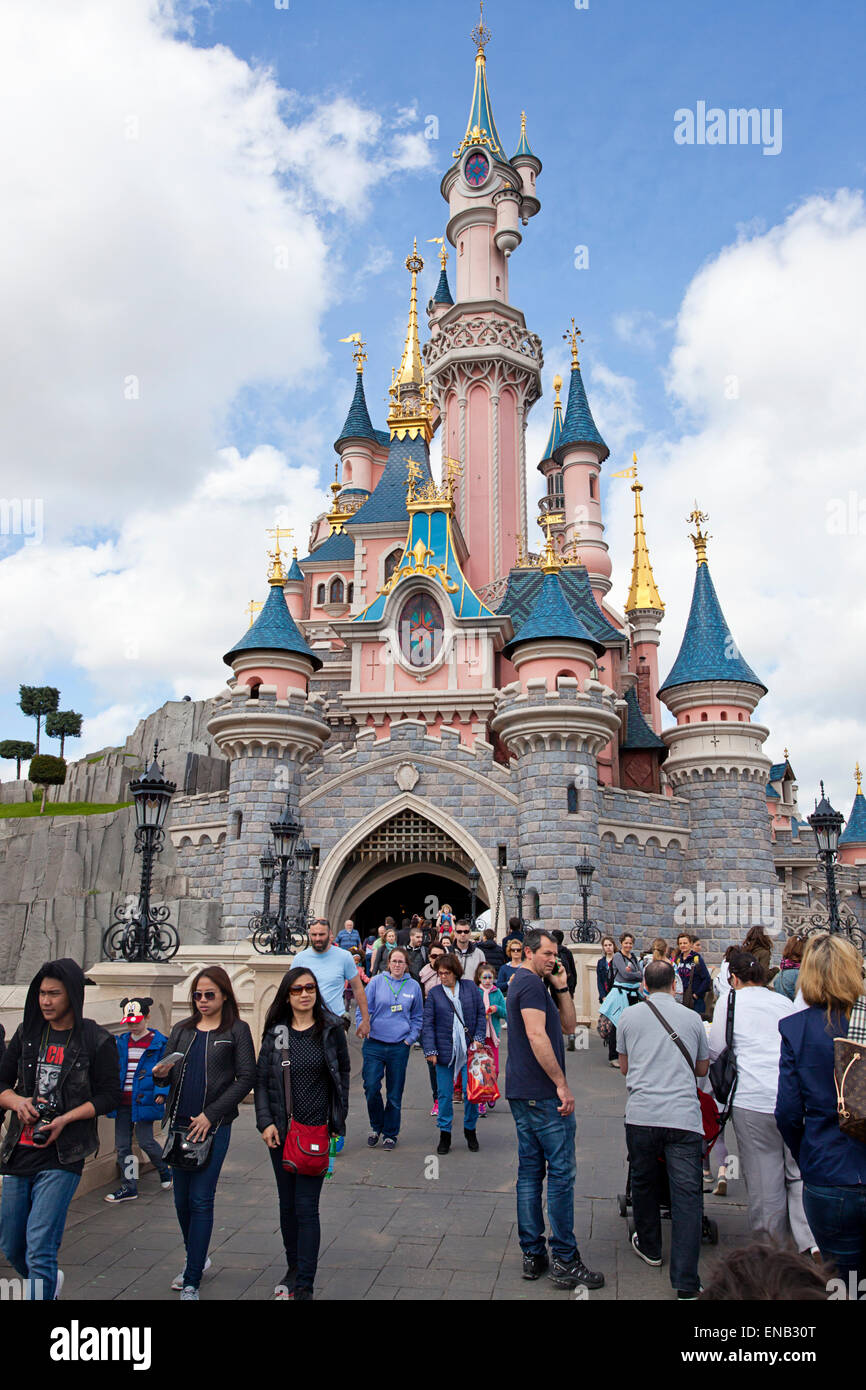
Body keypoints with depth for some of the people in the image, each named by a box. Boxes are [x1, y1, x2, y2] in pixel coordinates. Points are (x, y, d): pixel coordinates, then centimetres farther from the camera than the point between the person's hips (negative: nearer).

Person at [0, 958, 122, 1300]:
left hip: (62, 1156, -5)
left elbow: (108, 1096, -4)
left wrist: (64, 1119, -16)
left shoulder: (96, 1040, -5)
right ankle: (50, 1281, 44)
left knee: (39, 1247, -12)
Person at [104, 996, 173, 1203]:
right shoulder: (120, 1042, 10)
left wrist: (161, 1093, -14)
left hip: (144, 1100, -5)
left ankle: (165, 1171, 21)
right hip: (123, 1101, 6)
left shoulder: (159, 1042, -4)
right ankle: (129, 1187, 20)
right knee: (122, 1144, 7)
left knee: (145, 1141, -7)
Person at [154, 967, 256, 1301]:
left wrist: (210, 1114, -12)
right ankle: (196, 1258, 36)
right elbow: (167, 1071, 13)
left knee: (201, 1200, -4)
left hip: (214, 1126, -5)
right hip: (179, 1123, 5)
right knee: (182, 1200, 13)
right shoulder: (182, 1030, 11)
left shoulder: (237, 1030, -3)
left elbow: (246, 1079, -7)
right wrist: (159, 1073, -12)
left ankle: (191, 1283, 5)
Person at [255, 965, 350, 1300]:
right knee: (287, 1203, 14)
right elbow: (261, 1080, 5)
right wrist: (265, 1122, -5)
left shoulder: (331, 1029, -3)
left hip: (316, 1131, -3)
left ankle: (304, 1286, 3)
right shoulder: (276, 1032, 2)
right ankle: (293, 1268, 32)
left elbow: (343, 1075, 3)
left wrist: (336, 1123, -1)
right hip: (280, 1131, 3)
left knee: (306, 1207, -5)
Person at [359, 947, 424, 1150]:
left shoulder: (413, 986, 5)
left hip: (400, 1047, 1)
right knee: (371, 1087, -6)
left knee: (394, 1093, 7)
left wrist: (410, 1038, 3)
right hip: (374, 1044, -1)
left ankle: (390, 1133, 23)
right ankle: (376, 1126, 19)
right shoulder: (377, 982, 0)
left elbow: (417, 1017, 13)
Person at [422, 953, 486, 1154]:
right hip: (445, 1051, 0)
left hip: (468, 1050, 0)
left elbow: (481, 1014, 9)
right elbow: (427, 1023, 1)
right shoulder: (434, 993, 3)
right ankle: (445, 1134, 19)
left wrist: (478, 1038, -2)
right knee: (444, 1094, 4)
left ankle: (470, 1130, 21)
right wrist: (430, 1050, -7)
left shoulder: (470, 987, 4)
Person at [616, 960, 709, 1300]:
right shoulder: (692, 1018, 5)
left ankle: (649, 1248, 37)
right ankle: (686, 1283, -4)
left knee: (643, 1182, 20)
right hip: (683, 1116, -1)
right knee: (687, 1194, 0)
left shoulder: (629, 1017, 5)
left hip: (641, 1114, 1)